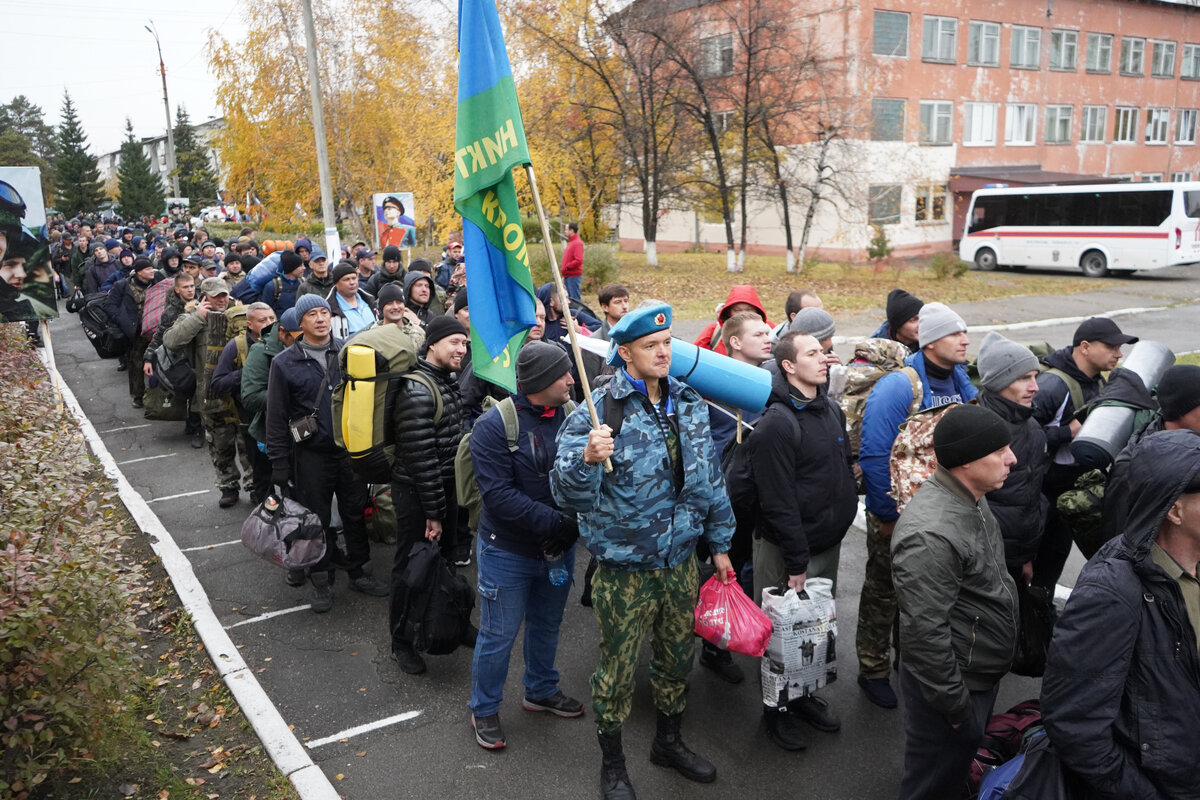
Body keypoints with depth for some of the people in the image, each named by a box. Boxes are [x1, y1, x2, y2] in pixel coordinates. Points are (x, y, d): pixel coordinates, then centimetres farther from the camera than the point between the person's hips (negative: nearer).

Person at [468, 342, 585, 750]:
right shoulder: (495, 425, -19)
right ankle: (484, 710, 29)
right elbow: (499, 494, -24)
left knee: (547, 625, 23)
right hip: (508, 551, -5)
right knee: (499, 635, 7)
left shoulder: (571, 417, -4)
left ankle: (541, 690, 46)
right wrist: (556, 521, -28)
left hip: (559, 547, 5)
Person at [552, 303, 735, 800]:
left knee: (678, 656, 22)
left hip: (681, 560, 5)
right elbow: (567, 495, -23)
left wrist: (719, 544, 14)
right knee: (618, 668, 10)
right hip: (625, 568, -5)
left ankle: (669, 741, 47)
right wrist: (586, 458, -43)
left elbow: (710, 477, 12)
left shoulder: (688, 403, 1)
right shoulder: (598, 411, -18)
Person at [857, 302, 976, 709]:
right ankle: (873, 670, 25)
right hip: (897, 514, -7)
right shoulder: (898, 386, -24)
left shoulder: (959, 378, 2)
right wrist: (888, 516, -19)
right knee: (884, 592, 9)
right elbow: (875, 457, -24)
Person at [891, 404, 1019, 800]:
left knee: (961, 761, 29)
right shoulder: (930, 535, -34)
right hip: (955, 682, -9)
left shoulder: (970, 497, -1)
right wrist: (954, 704, -19)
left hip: (981, 673, 9)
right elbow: (926, 633, -29)